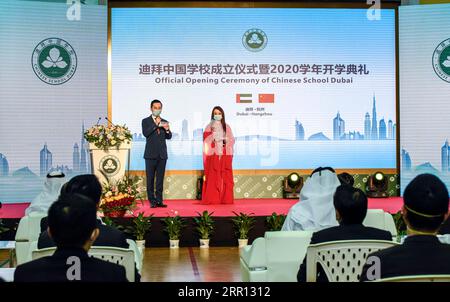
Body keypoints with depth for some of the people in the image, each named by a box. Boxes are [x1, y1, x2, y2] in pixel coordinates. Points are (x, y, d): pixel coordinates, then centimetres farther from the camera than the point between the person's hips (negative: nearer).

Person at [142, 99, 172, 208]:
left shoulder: (164, 122, 13)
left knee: (160, 179, 5)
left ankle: (159, 200, 10)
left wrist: (167, 129, -11)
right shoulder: (146, 121, 3)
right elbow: (145, 133, -14)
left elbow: (169, 137, 8)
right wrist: (155, 124, -17)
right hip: (151, 154, -3)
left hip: (162, 154, 3)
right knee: (150, 179, 0)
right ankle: (152, 201, 5)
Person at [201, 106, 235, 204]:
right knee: (213, 177, -7)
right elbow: (206, 140, 0)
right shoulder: (209, 127, 10)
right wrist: (213, 136, -16)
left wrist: (225, 139, -10)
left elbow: (232, 140, 8)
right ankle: (212, 199, -7)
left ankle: (226, 199, 0)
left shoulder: (226, 126, 14)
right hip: (213, 155, -1)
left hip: (225, 155, 2)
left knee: (225, 177, -2)